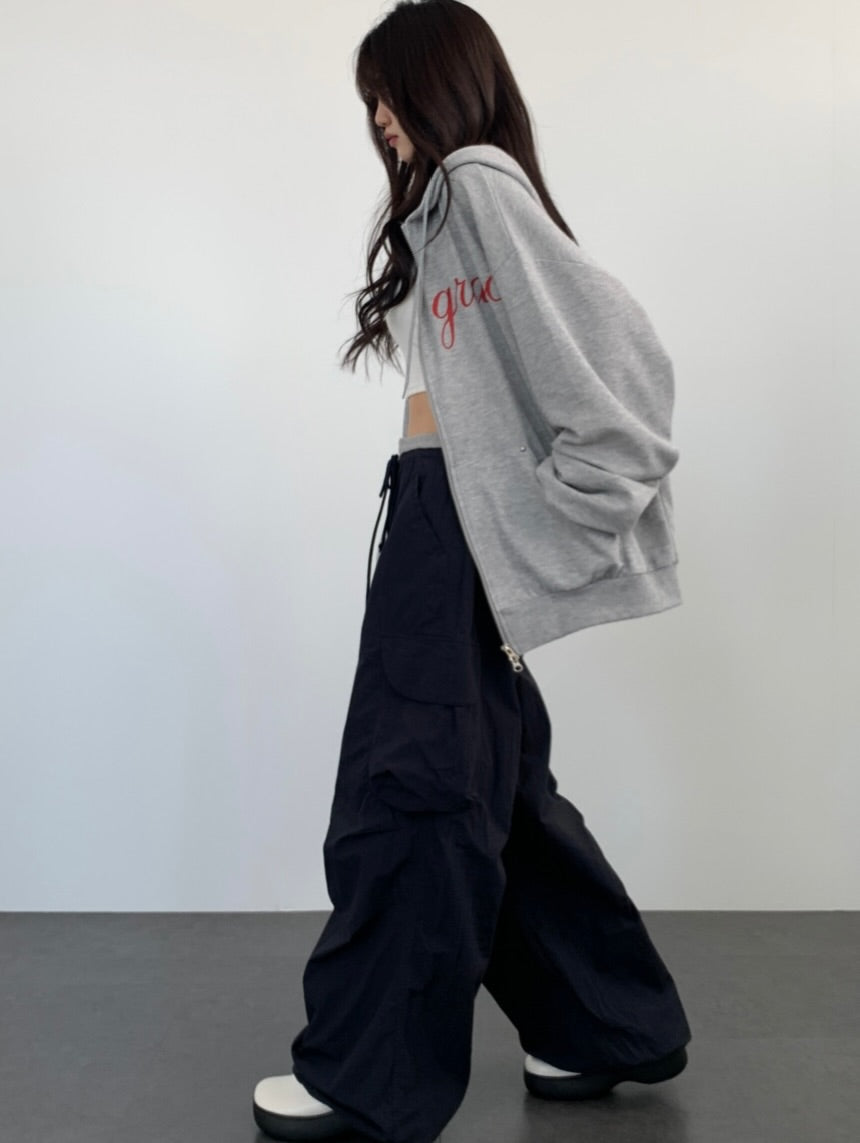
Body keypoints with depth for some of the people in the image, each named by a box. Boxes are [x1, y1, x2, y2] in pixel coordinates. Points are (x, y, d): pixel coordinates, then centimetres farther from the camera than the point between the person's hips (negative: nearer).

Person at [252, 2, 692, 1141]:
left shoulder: (478, 179, -10)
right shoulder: (449, 199, 20)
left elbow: (620, 347, -19)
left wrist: (561, 514, -15)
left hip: (461, 525, -10)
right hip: (443, 520, 10)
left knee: (407, 788, -2)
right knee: (499, 785, 14)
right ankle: (606, 1028, 28)